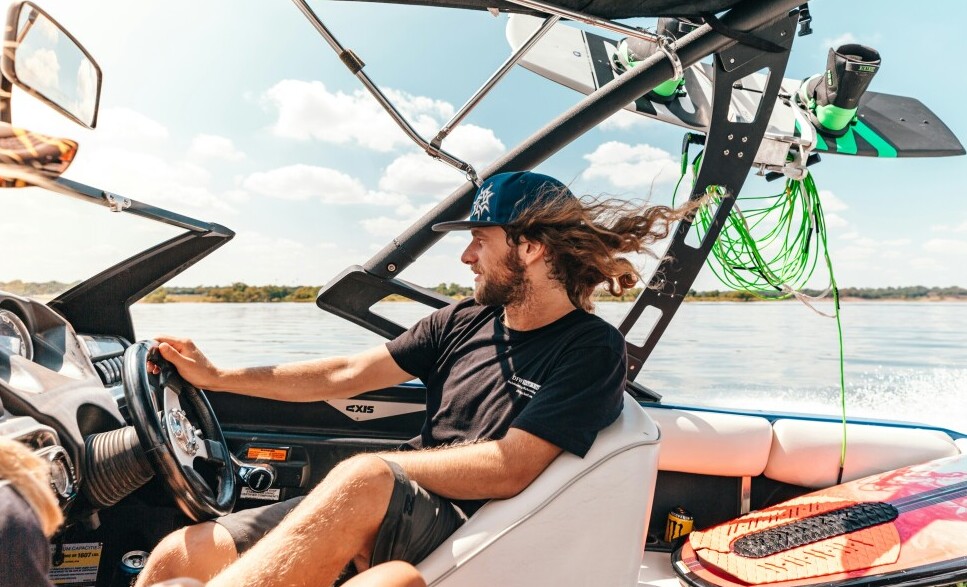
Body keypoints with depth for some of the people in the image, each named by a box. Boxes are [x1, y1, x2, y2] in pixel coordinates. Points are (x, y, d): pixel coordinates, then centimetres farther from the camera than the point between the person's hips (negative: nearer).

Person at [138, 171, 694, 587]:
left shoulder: (594, 348, -7)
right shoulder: (464, 321, 11)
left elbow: (509, 470, -17)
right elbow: (346, 375, 13)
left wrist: (374, 466, -9)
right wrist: (217, 377, 15)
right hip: (390, 508, 7)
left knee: (363, 481, -38)